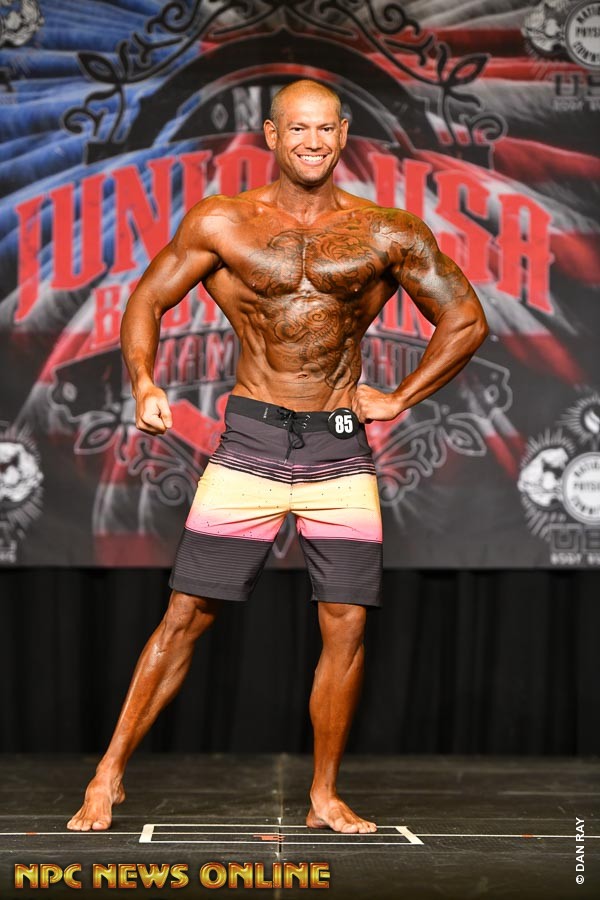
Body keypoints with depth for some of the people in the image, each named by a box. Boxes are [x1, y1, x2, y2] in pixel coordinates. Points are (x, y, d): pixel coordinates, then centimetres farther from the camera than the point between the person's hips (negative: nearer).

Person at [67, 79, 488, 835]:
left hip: (340, 450, 1)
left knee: (345, 624, -1)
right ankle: (109, 777, 9)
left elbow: (466, 322, 11)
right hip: (250, 441, -1)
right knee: (186, 613, -2)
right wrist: (143, 384, -9)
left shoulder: (387, 235, 3)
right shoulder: (221, 225, 2)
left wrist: (398, 401, 6)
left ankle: (324, 798, 14)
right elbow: (147, 301, 9)